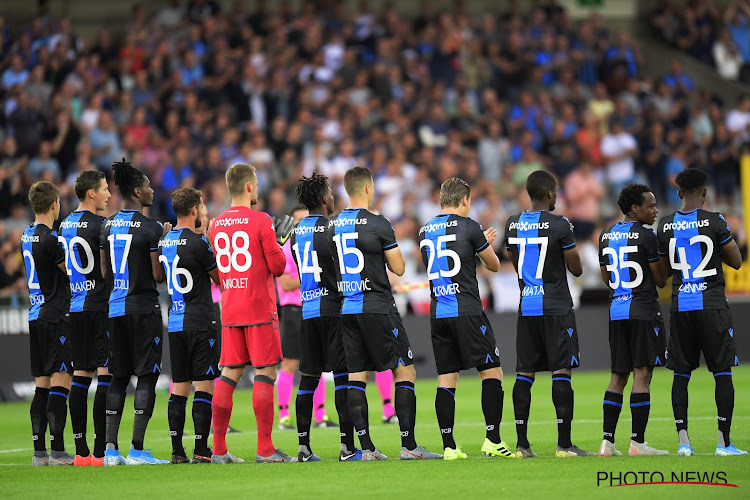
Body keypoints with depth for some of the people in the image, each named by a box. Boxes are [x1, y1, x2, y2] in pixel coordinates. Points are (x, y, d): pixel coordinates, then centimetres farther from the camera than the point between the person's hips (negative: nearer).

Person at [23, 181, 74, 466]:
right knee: (60, 380, -8)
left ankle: (39, 451, 8)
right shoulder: (49, 239, -15)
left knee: (42, 383, 9)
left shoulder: (27, 236, 12)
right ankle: (57, 451, -11)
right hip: (56, 315, -9)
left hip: (36, 315, 9)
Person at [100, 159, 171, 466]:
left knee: (119, 376, 12)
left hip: (116, 307, 6)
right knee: (146, 376, -2)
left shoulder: (108, 227, 8)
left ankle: (111, 447, 7)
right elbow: (159, 276, -11)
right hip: (144, 307, -6)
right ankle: (137, 449, -6)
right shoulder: (151, 229, -12)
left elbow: (105, 273, 13)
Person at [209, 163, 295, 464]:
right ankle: (265, 449, -7)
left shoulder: (217, 224, 9)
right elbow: (278, 267, -10)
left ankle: (219, 449, 5)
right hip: (259, 309, -6)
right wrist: (279, 241, 9)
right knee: (265, 374, -3)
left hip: (229, 312, 6)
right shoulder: (261, 221, -10)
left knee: (229, 375, 7)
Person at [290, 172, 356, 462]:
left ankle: (303, 446, 6)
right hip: (332, 308, -7)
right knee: (343, 376, -5)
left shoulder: (297, 232, 13)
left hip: (307, 308, 7)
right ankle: (347, 445, -9)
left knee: (308, 378, 8)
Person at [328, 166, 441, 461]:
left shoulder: (333, 226, 7)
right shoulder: (378, 224, -11)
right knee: (404, 371, 0)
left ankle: (366, 447, 4)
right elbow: (398, 268, -5)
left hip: (346, 309, 6)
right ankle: (408, 445, -5)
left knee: (356, 376, 7)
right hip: (377, 308, -6)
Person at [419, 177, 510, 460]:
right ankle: (493, 439, -6)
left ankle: (448, 446, 0)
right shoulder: (468, 227, -6)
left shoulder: (425, 232, 13)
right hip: (467, 310, -6)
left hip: (437, 313, 6)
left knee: (446, 380, 5)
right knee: (492, 372, 1)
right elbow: (494, 265, 5)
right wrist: (487, 245, 27)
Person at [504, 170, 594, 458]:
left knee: (525, 373, 7)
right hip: (556, 307, -5)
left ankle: (521, 443, 6)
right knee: (561, 372, -4)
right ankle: (564, 443, -7)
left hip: (526, 307, 5)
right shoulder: (559, 226, -11)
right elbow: (576, 269, -4)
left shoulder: (513, 226, 6)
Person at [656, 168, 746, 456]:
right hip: (712, 303, -3)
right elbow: (736, 262, 0)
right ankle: (724, 442, -2)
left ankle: (683, 440, 3)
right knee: (722, 372, 2)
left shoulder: (665, 227, 4)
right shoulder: (714, 222, -8)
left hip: (681, 305, 3)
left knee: (681, 374, 9)